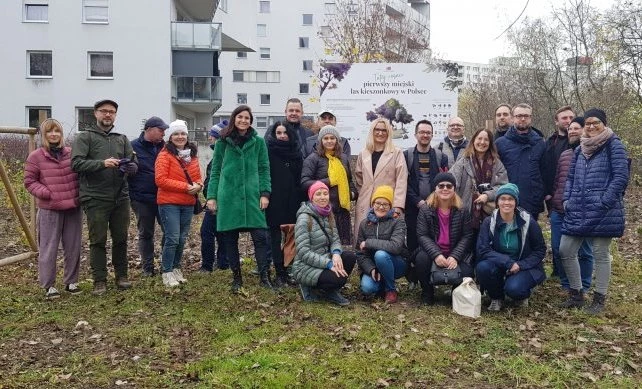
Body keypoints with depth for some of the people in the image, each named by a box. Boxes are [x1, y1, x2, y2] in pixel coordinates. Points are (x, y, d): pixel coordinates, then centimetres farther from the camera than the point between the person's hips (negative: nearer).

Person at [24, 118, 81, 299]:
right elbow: (29, 181, 2)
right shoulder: (36, 156, -1)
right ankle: (48, 285, 14)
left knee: (73, 248, 9)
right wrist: (46, 193, -12)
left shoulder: (72, 153, 6)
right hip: (49, 210, -3)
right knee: (48, 249, 2)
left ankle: (71, 282, 23)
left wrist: (80, 195, 4)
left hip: (73, 209, 3)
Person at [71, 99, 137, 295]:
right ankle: (99, 281, 12)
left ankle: (121, 276, 25)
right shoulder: (85, 137, 1)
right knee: (98, 241, 2)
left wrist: (130, 167, -13)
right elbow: (76, 163, -10)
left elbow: (134, 163, 11)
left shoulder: (122, 139, 15)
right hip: (96, 199, -4)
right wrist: (102, 163, -23)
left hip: (121, 198, 4)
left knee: (121, 239, 11)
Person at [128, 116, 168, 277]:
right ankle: (147, 267, 21)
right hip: (142, 200, -2)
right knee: (145, 234, 9)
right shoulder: (133, 147, -3)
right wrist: (131, 194, -12)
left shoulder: (164, 147, 8)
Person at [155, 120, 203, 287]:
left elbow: (198, 178, 17)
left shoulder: (192, 154, 12)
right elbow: (161, 180, -14)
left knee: (182, 239, 11)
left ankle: (176, 269, 24)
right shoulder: (165, 155, -6)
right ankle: (167, 273, 3)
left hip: (188, 204, 6)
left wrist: (198, 186, -8)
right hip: (169, 203, -6)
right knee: (173, 238, -8)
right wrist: (185, 187, -18)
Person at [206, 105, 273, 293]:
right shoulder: (223, 141, 7)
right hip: (228, 196, 1)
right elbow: (215, 171, 8)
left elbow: (264, 169, 7)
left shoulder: (258, 142, 7)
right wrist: (212, 196, 2)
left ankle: (264, 276, 3)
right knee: (230, 238, 6)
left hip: (252, 195, 0)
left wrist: (265, 193, -3)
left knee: (260, 235, -7)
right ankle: (236, 277, 19)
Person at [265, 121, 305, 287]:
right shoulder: (269, 150, 1)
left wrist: (301, 198, 4)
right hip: (274, 201, -3)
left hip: (292, 201, 3)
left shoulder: (296, 152, 12)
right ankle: (280, 273, 5)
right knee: (276, 238, 0)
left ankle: (290, 271, 12)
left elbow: (301, 177, 11)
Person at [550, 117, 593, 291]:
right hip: (558, 212, 6)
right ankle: (566, 284, 26)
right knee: (558, 249, 10)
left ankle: (583, 288, 21)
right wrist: (552, 204, 16)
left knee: (584, 251, 7)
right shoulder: (564, 154, 13)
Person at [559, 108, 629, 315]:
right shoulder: (579, 149, 16)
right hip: (578, 211, 6)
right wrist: (567, 200, 6)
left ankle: (599, 299, 16)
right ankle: (576, 294, 20)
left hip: (603, 212, -6)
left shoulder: (613, 145, -3)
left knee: (600, 254, 2)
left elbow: (621, 177, -10)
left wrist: (604, 202, -16)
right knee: (565, 251, 5)